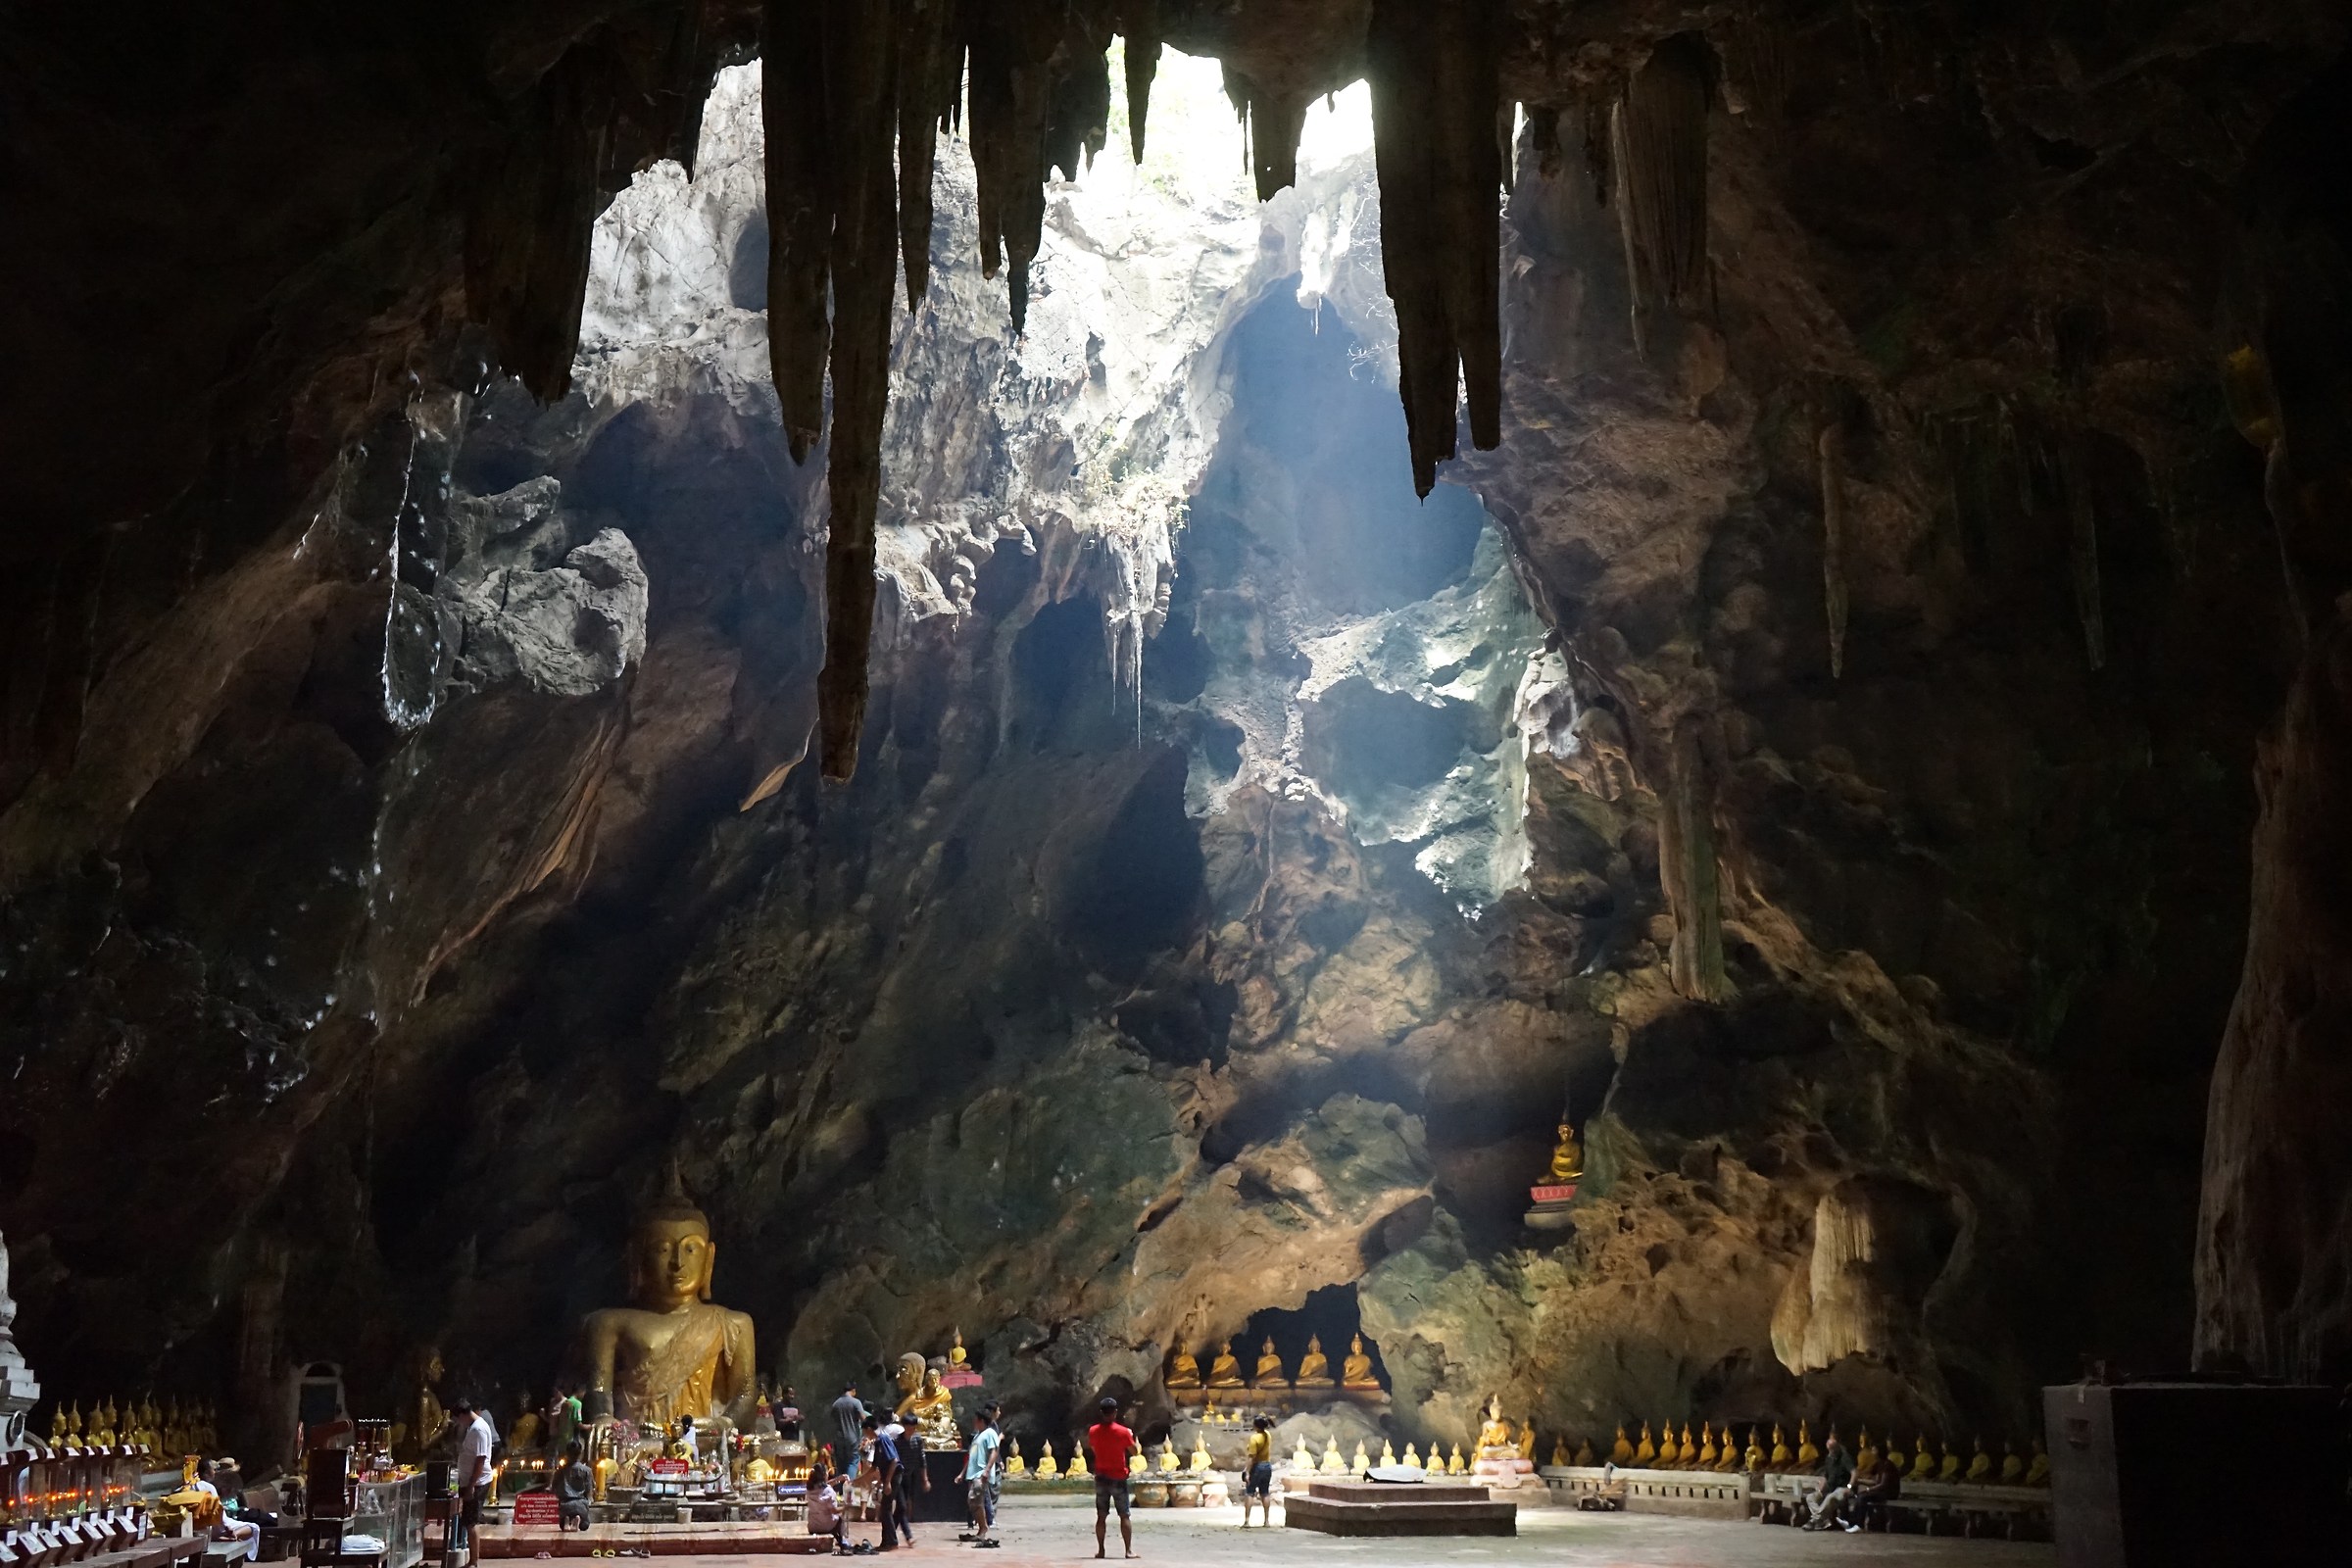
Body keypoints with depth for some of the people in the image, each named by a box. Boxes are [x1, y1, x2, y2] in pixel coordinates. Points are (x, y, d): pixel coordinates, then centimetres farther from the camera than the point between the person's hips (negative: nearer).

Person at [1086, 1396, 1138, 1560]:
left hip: (1101, 1477, 3)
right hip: (1118, 1478, -3)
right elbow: (1134, 1451, -1)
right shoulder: (1123, 1432, -11)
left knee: (1101, 1516, 9)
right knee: (1125, 1516, 2)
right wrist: (1132, 1437, 15)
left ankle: (1100, 1550, 7)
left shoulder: (1093, 1431, -1)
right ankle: (1129, 1550, -4)